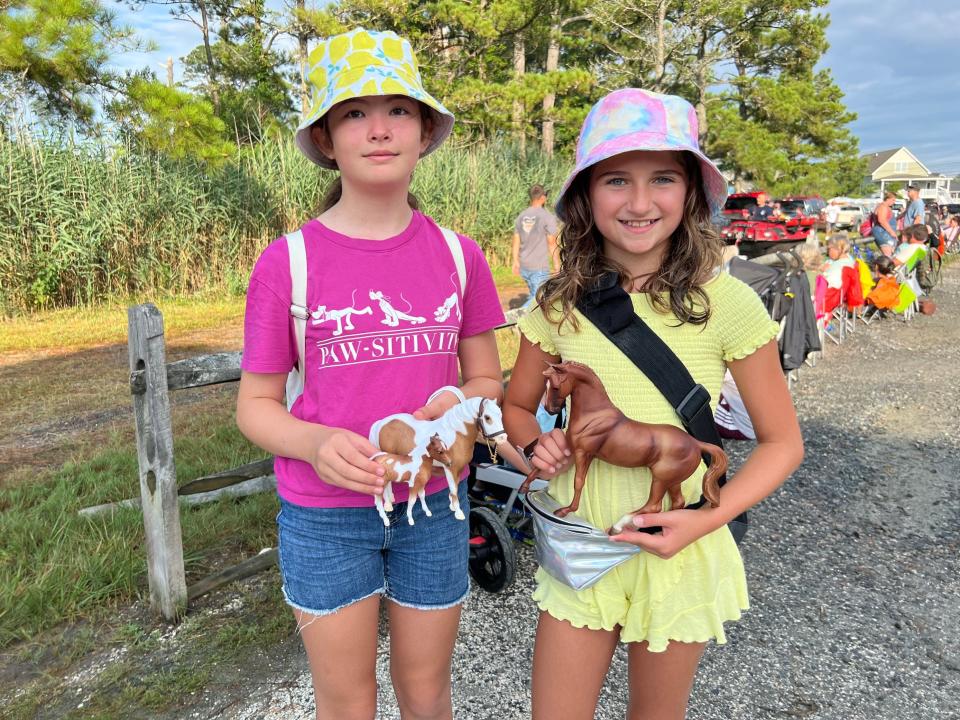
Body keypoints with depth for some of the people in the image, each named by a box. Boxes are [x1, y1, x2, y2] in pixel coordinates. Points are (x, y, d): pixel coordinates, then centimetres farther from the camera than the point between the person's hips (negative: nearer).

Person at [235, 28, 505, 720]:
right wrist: (316, 442, -24)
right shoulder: (287, 262, -10)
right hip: (325, 516, -2)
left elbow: (487, 379, 6)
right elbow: (256, 404, -3)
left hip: (433, 505, 2)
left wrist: (457, 408, -16)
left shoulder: (457, 255, -3)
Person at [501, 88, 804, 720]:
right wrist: (536, 445, -14)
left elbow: (782, 442, -5)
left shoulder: (726, 304, -14)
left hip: (677, 556, -1)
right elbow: (517, 406, 7)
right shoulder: (559, 305, -8)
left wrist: (708, 519, -19)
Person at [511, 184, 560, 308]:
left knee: (535, 295, 20)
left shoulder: (521, 216, 7)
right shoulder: (548, 217, -11)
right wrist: (556, 264, -2)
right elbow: (552, 244, -10)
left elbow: (516, 241, 7)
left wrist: (516, 261, 14)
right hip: (540, 267, -7)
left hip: (524, 266, 7)